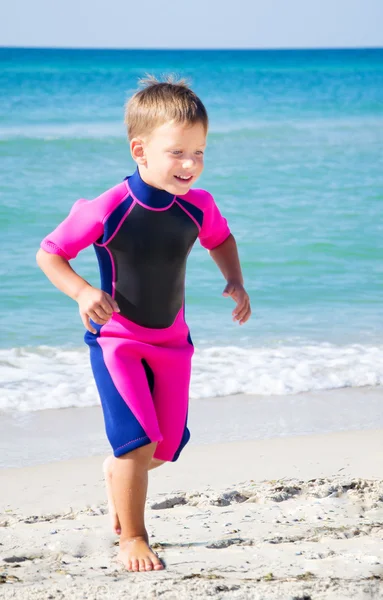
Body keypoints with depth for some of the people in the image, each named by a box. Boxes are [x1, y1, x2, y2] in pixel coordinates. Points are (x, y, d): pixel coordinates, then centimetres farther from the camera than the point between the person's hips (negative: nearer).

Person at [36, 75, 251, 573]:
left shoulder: (198, 207, -11)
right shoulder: (106, 211, -24)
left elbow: (221, 238, 13)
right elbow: (48, 253, -14)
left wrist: (236, 282, -2)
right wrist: (82, 292, -29)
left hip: (172, 340, 5)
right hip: (117, 339, -5)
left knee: (167, 447, 10)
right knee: (139, 442, -16)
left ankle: (115, 474, 46)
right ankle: (132, 540, 3)